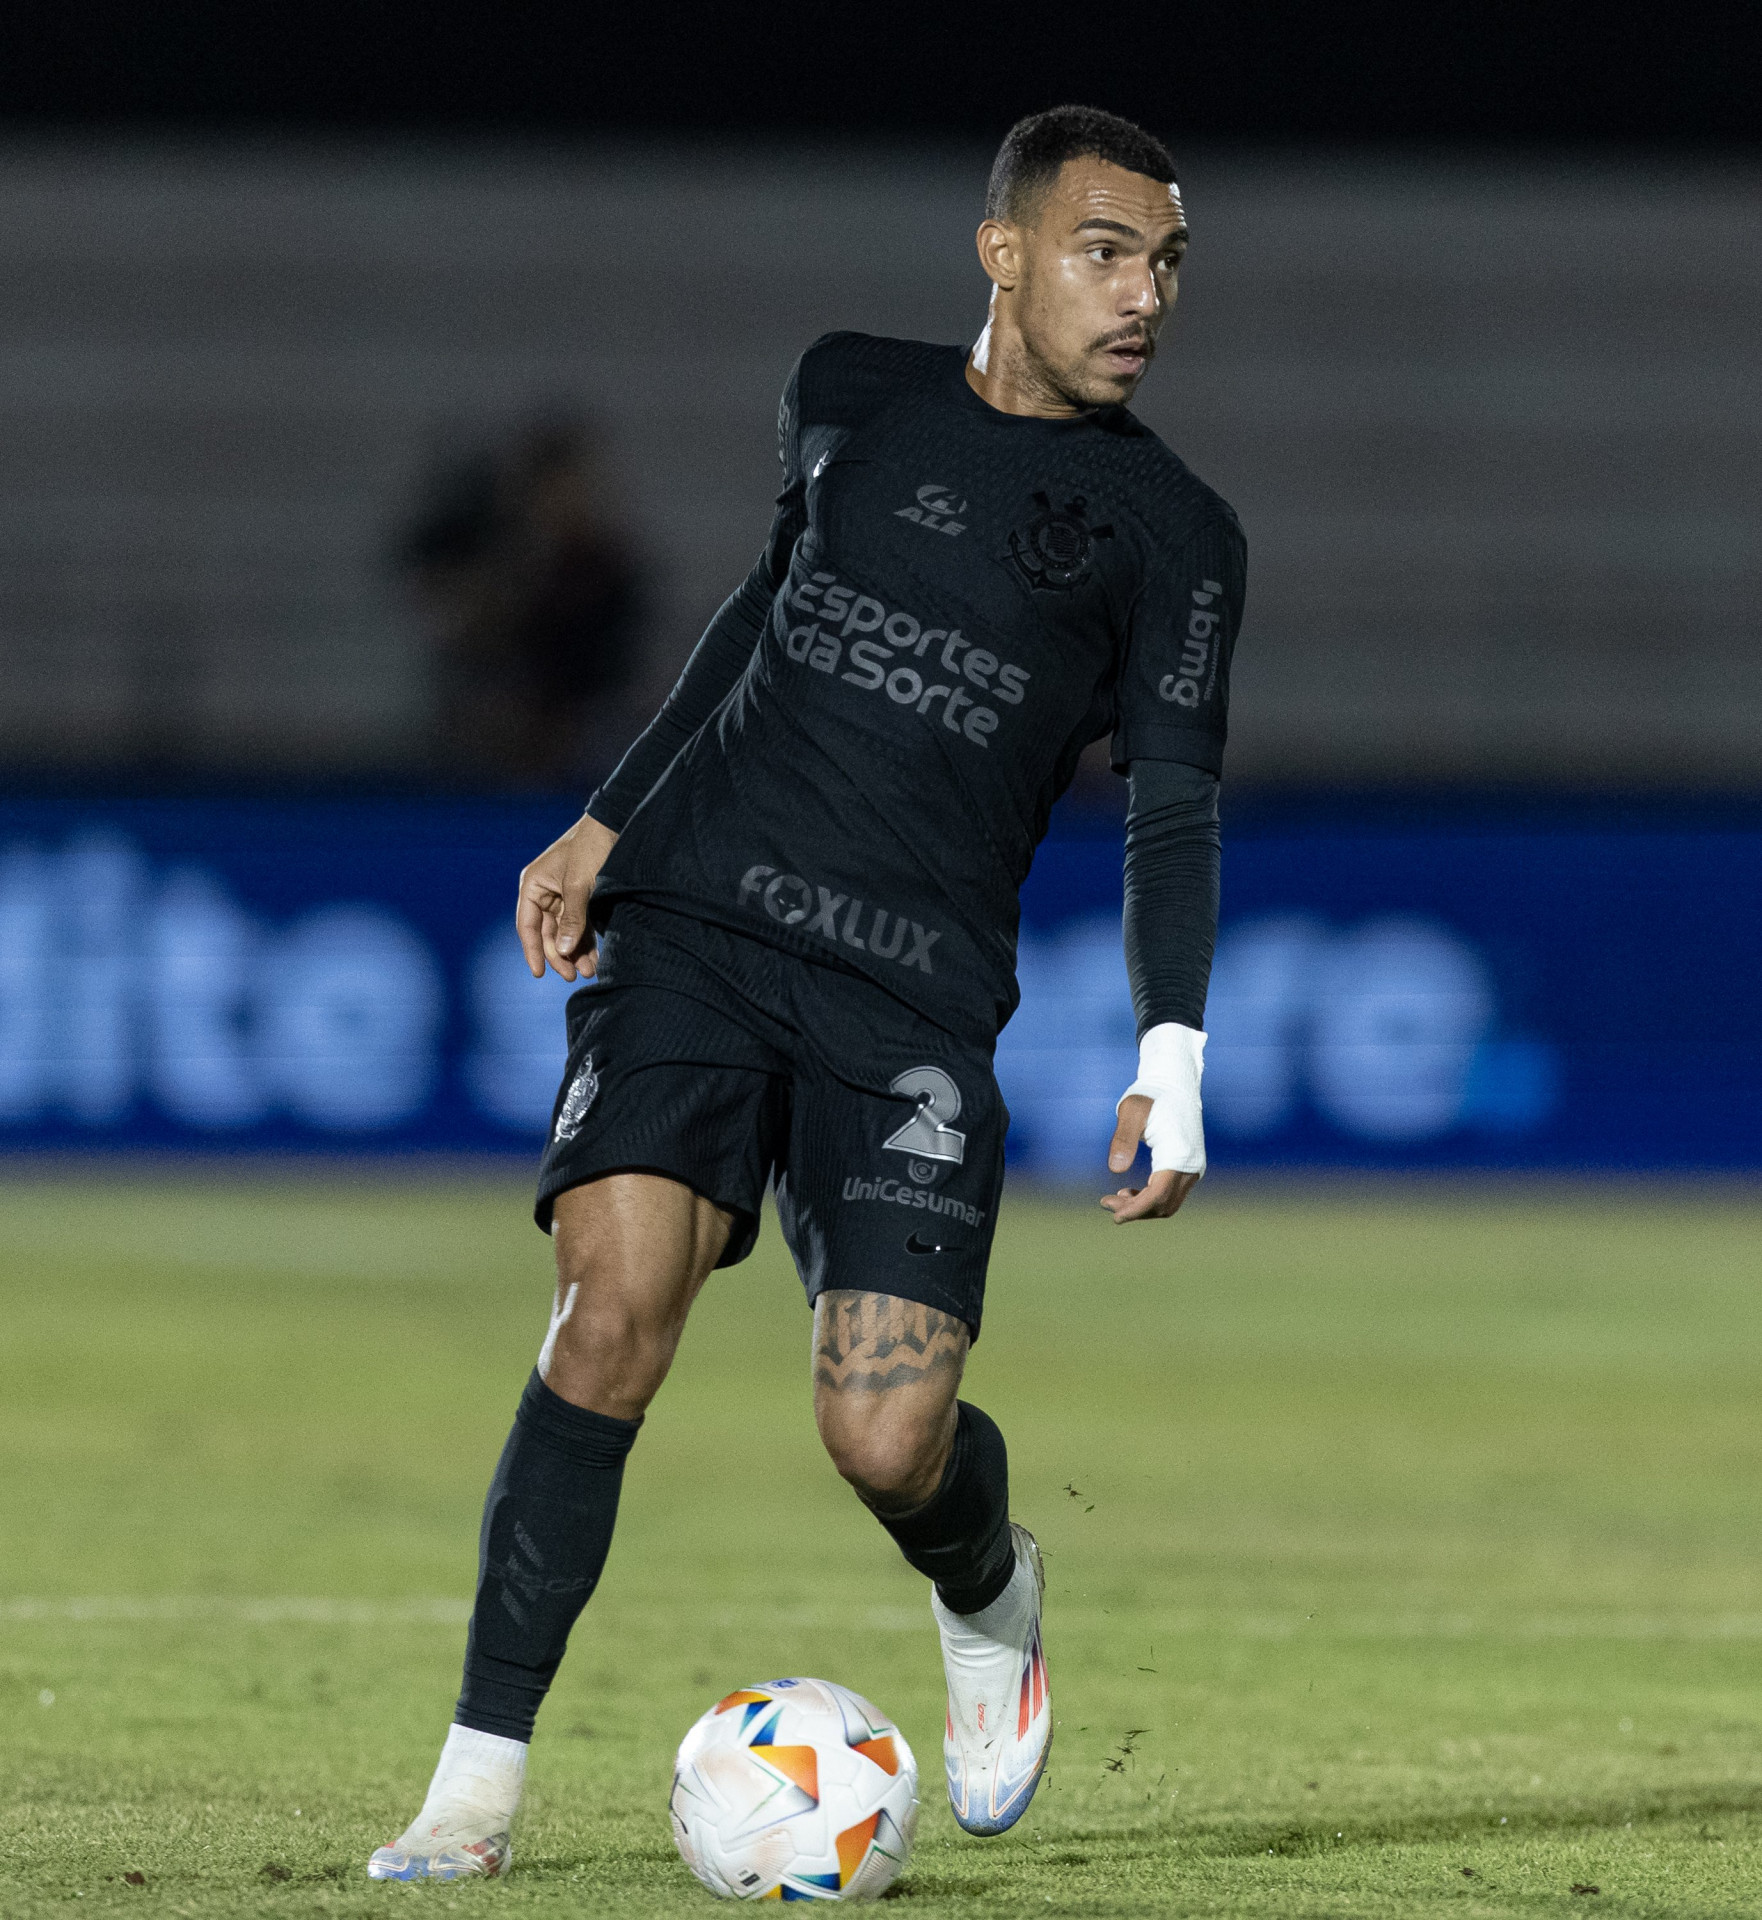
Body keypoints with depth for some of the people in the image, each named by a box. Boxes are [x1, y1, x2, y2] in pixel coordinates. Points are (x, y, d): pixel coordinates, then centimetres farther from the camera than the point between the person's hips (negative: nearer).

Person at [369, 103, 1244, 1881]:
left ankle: (988, 1597, 26)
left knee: (888, 1441, -14)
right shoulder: (848, 400, 12)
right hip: (694, 927, 1)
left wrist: (1172, 1053, -13)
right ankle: (479, 1780, -15)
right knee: (619, 1301, -22)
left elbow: (1174, 804, 1)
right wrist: (606, 825, 26)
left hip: (914, 1001, -1)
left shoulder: (1168, 533, 5)